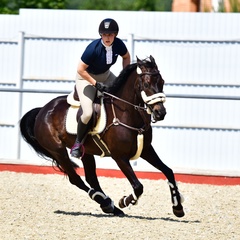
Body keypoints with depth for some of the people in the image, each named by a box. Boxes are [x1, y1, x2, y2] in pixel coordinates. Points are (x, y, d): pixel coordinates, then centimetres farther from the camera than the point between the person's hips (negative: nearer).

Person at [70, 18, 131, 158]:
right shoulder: (93, 48, -34)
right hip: (86, 78, -6)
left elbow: (126, 57, 5)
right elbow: (81, 70, -27)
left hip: (105, 75, 6)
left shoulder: (118, 44, -18)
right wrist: (96, 84, -27)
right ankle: (78, 142, 1)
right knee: (88, 113, -22)